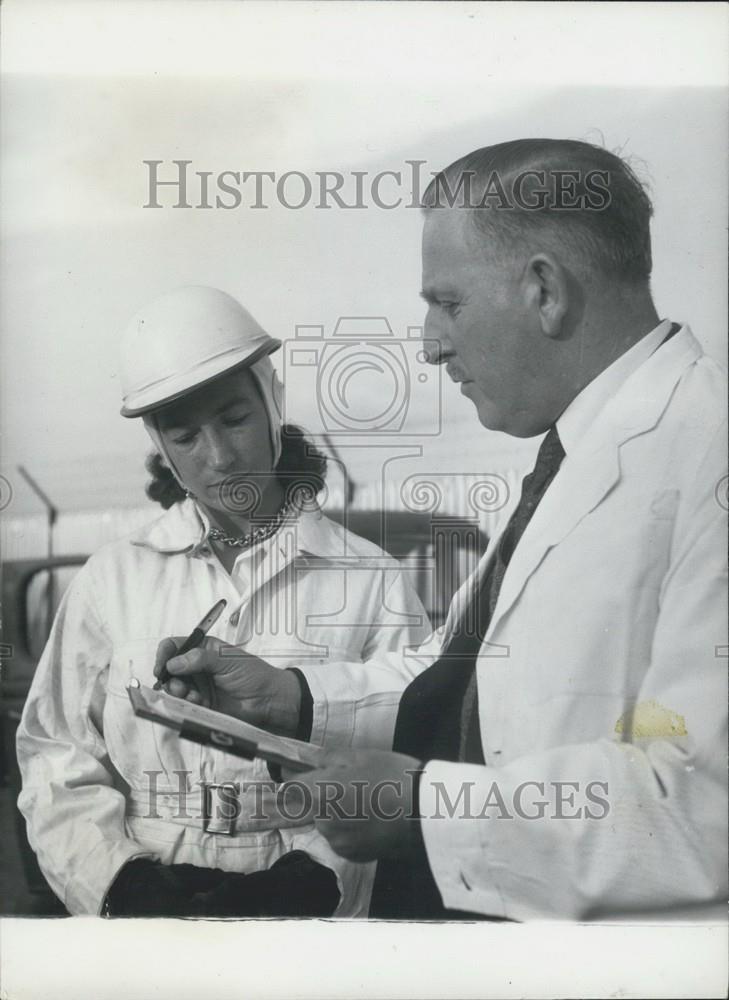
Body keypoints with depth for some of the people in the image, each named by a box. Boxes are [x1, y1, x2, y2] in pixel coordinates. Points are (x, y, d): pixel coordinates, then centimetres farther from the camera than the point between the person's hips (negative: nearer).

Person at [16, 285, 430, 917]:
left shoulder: (372, 583, 3)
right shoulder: (113, 579, 8)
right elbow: (59, 760, 6)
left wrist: (311, 879, -11)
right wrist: (125, 881, -7)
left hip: (304, 907, -1)